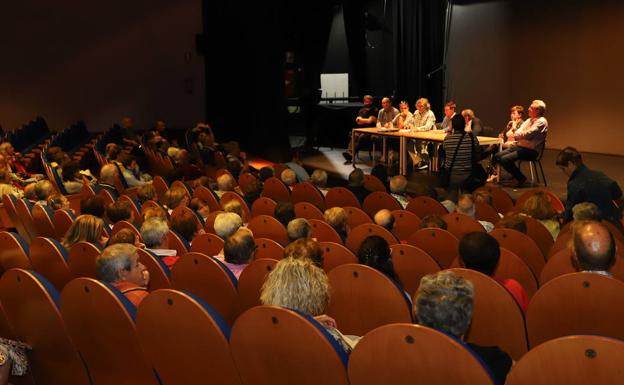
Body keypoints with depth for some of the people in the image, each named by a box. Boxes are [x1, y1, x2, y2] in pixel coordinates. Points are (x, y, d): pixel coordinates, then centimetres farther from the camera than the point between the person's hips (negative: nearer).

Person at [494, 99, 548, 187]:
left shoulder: (541, 122, -12)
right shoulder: (529, 120, 18)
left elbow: (527, 134, -21)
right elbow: (518, 132, 17)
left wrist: (516, 134, -3)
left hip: (530, 150, -10)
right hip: (519, 146, 10)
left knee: (505, 159, -24)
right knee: (498, 156, -1)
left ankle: (521, 178, -6)